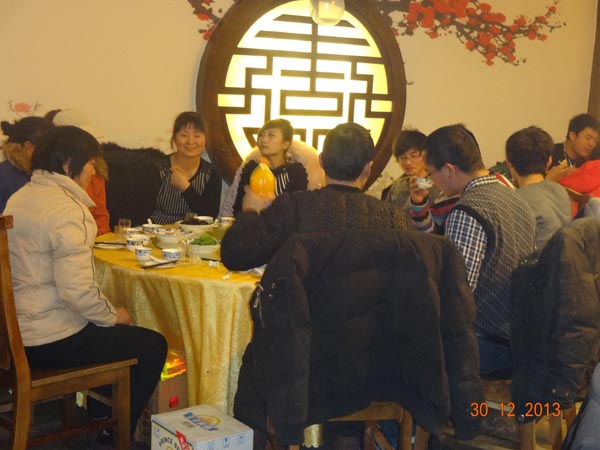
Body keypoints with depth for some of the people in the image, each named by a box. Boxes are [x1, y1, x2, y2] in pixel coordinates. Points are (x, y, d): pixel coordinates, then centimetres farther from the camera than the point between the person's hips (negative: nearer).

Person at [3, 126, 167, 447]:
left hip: (16, 334, 10)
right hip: (50, 342, -10)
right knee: (153, 345, 4)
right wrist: (112, 315, -8)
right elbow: (76, 291, -28)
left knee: (109, 330, 30)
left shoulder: (19, 198, 8)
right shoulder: (67, 209, -21)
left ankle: (98, 416, 39)